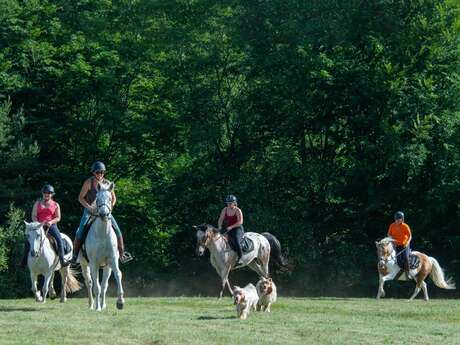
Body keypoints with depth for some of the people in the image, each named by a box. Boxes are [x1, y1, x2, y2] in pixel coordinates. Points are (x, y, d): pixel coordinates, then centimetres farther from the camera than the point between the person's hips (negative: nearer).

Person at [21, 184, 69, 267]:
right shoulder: (38, 203, 12)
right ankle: (24, 260, -7)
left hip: (51, 225, -1)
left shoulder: (55, 205, 9)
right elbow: (33, 216, 6)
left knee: (59, 239, -27)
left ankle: (62, 260, -25)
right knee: (28, 241, -17)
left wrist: (51, 222, -17)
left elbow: (58, 218, 4)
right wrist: (38, 223, -14)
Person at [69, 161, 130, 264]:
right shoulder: (89, 182, -6)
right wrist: (89, 207, -18)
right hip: (90, 211, -2)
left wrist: (110, 207, -4)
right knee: (80, 232, -18)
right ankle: (75, 256, -12)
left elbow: (113, 198, 14)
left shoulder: (107, 183, 2)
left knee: (117, 231, -9)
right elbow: (80, 198, -5)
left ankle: (122, 254, 1)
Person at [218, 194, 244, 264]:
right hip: (227, 229, 7)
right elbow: (220, 219, 9)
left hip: (237, 229, -6)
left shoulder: (238, 211, -9)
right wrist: (219, 226, -11)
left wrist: (231, 227, -23)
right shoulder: (225, 210, 8)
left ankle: (240, 257, -25)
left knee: (236, 241, -33)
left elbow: (240, 222, -16)